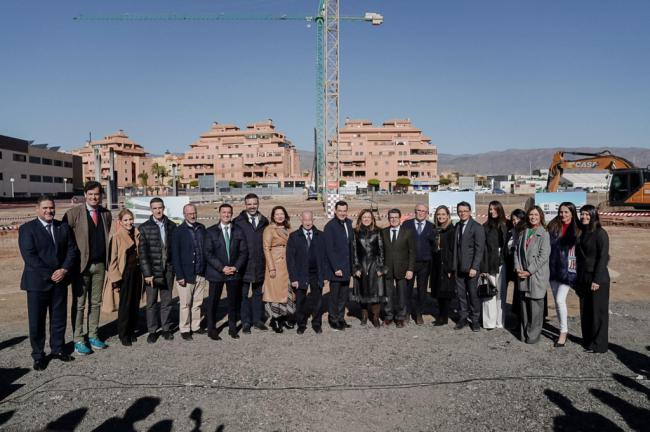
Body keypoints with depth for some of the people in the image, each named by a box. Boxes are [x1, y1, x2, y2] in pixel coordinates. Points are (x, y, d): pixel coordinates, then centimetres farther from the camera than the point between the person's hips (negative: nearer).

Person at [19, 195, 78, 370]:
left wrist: (64, 270, -11)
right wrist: (49, 274, -17)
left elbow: (72, 250, 5)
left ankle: (57, 349, 27)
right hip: (37, 282, -4)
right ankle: (38, 355, 18)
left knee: (59, 318, 12)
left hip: (60, 280, 4)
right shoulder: (27, 228, -4)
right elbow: (29, 256, -13)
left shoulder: (63, 227, 8)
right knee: (36, 320, 5)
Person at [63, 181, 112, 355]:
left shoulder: (106, 214, 7)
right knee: (79, 304, 3)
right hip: (81, 265, -4)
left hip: (100, 264, 4)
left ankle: (93, 336, 23)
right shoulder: (74, 213, -7)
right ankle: (78, 340, 12)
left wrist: (108, 260, 8)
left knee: (96, 303, 12)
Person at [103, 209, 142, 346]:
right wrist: (115, 280, -13)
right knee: (124, 304, 1)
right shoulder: (116, 236, -10)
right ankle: (123, 334, 14)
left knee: (135, 303, 10)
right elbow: (112, 259, -10)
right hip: (124, 273, -5)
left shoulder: (136, 234, 7)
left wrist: (141, 271, 12)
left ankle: (132, 331, 23)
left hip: (136, 272, 5)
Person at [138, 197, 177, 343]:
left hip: (168, 270, 2)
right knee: (151, 302, 7)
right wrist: (147, 273, -11)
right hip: (152, 271, -2)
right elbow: (142, 252, -6)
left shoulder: (171, 226, 4)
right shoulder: (144, 228, -3)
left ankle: (166, 328, 24)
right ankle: (152, 330, 19)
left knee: (167, 301, 11)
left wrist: (176, 267, -1)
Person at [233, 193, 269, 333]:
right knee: (244, 294, 8)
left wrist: (266, 261, 4)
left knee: (258, 293, 14)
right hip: (244, 265, -3)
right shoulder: (238, 222, -6)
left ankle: (257, 320, 25)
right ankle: (246, 322, 19)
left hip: (259, 265, 3)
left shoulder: (264, 222, 5)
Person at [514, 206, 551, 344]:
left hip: (537, 275, -5)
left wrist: (529, 271, -12)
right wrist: (518, 268, -2)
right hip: (523, 275, 5)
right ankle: (524, 333, 19)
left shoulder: (544, 234, -5)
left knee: (535, 306, -1)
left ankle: (533, 335, 9)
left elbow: (544, 255, -12)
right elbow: (517, 251, 12)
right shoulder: (524, 232, 12)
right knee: (524, 305, 9)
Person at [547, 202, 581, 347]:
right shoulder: (553, 227, 7)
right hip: (554, 269, 4)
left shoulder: (578, 230, -2)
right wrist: (548, 267, 1)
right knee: (557, 301, 10)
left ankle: (563, 332, 1)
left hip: (568, 270, -4)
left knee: (560, 299, -12)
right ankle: (564, 330, 23)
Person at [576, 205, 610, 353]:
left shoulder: (600, 233, -10)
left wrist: (597, 280, -17)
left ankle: (599, 344, 12)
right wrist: (579, 279, 11)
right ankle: (587, 340, 23)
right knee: (585, 310, 11)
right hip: (583, 278, 7)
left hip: (597, 279, -7)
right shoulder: (582, 233, 11)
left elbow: (603, 257, -14)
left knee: (598, 311, 2)